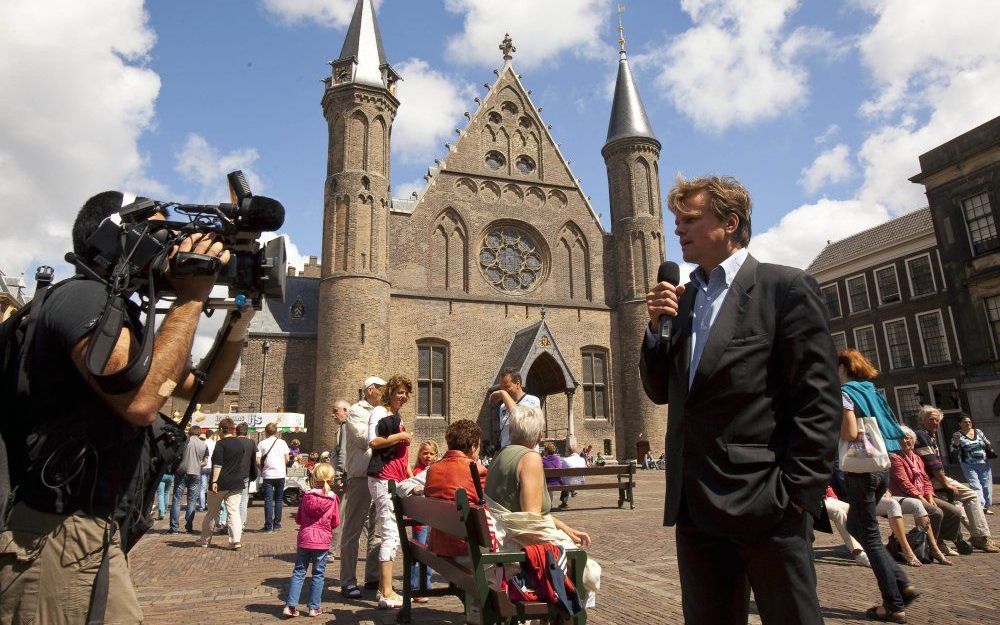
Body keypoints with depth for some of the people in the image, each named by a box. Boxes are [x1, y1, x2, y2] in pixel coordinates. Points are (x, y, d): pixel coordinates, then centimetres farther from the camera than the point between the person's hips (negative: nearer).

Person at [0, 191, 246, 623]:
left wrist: (239, 316, 7)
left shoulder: (118, 313, 16)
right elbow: (141, 400, -32)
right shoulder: (85, 297, -15)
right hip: (59, 535, -10)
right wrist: (190, 298, -22)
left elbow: (204, 388, 18)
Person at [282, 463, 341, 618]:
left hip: (304, 539, 2)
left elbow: (298, 519, 6)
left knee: (298, 572, 11)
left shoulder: (306, 496, -2)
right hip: (322, 541, -2)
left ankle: (290, 605, 9)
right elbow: (336, 523, 0)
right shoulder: (333, 498, -7)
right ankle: (314, 607, 13)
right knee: (318, 574, 9)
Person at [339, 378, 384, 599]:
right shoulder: (356, 411, -3)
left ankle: (373, 576, 21)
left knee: (376, 529, 12)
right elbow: (364, 439, -15)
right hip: (360, 477, -8)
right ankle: (348, 582, 1)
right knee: (353, 530, -3)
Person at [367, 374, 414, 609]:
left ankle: (384, 589, 21)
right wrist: (401, 436, -14)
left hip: (396, 480, 9)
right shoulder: (379, 412, -6)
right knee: (391, 533, -10)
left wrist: (410, 476, 22)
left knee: (393, 533, 12)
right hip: (383, 478, -9)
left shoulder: (397, 416, 20)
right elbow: (373, 441, -20)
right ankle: (387, 593, -4)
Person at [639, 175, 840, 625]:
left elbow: (819, 402, -10)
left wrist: (796, 495, -14)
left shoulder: (786, 289, -5)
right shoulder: (681, 300, 13)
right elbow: (661, 391, 12)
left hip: (763, 504, -6)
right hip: (694, 505, 6)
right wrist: (657, 328, -3)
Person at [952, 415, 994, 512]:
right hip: (969, 465, -4)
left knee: (987, 486, 7)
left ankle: (987, 507, 20)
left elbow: (987, 444, 22)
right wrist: (956, 441, -27)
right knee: (975, 486, -14)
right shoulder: (957, 435, -3)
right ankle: (980, 506, -19)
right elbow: (954, 450, -9)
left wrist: (988, 445, -1)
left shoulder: (978, 432, 10)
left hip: (984, 464, 4)